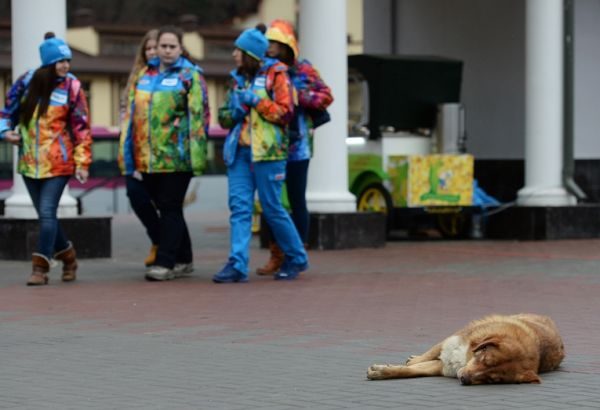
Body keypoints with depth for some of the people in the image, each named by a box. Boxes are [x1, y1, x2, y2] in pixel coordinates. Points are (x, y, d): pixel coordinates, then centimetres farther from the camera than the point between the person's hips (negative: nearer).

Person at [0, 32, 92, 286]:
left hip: (58, 162, -3)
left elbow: (81, 127, -3)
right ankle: (68, 256, 30)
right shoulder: (27, 82, 1)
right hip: (29, 161, 4)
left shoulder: (71, 87, -4)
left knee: (47, 213, -11)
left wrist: (82, 162, -7)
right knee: (45, 215, 11)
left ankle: (41, 268, -7)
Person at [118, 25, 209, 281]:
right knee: (166, 209, 12)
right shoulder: (144, 75, 15)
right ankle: (183, 260, 23)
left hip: (175, 155, -6)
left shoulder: (190, 76, -2)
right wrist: (127, 153, 13)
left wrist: (196, 155, -14)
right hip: (147, 156, 6)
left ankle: (165, 263, -3)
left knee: (170, 209, -5)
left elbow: (198, 116, -8)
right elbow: (131, 113, 17)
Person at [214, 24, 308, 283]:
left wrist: (255, 100, -12)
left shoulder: (276, 74, -1)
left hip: (266, 150, -6)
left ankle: (296, 258, 17)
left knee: (272, 208, 0)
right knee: (239, 205, -5)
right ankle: (237, 265, -9)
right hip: (239, 150, 6)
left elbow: (285, 112, -8)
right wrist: (234, 111, -1)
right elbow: (224, 116, 22)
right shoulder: (238, 78, 18)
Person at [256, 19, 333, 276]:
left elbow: (326, 96, -6)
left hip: (296, 146, -4)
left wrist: (298, 95, -16)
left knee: (297, 201, 3)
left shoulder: (303, 71, -2)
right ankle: (276, 257, 13)